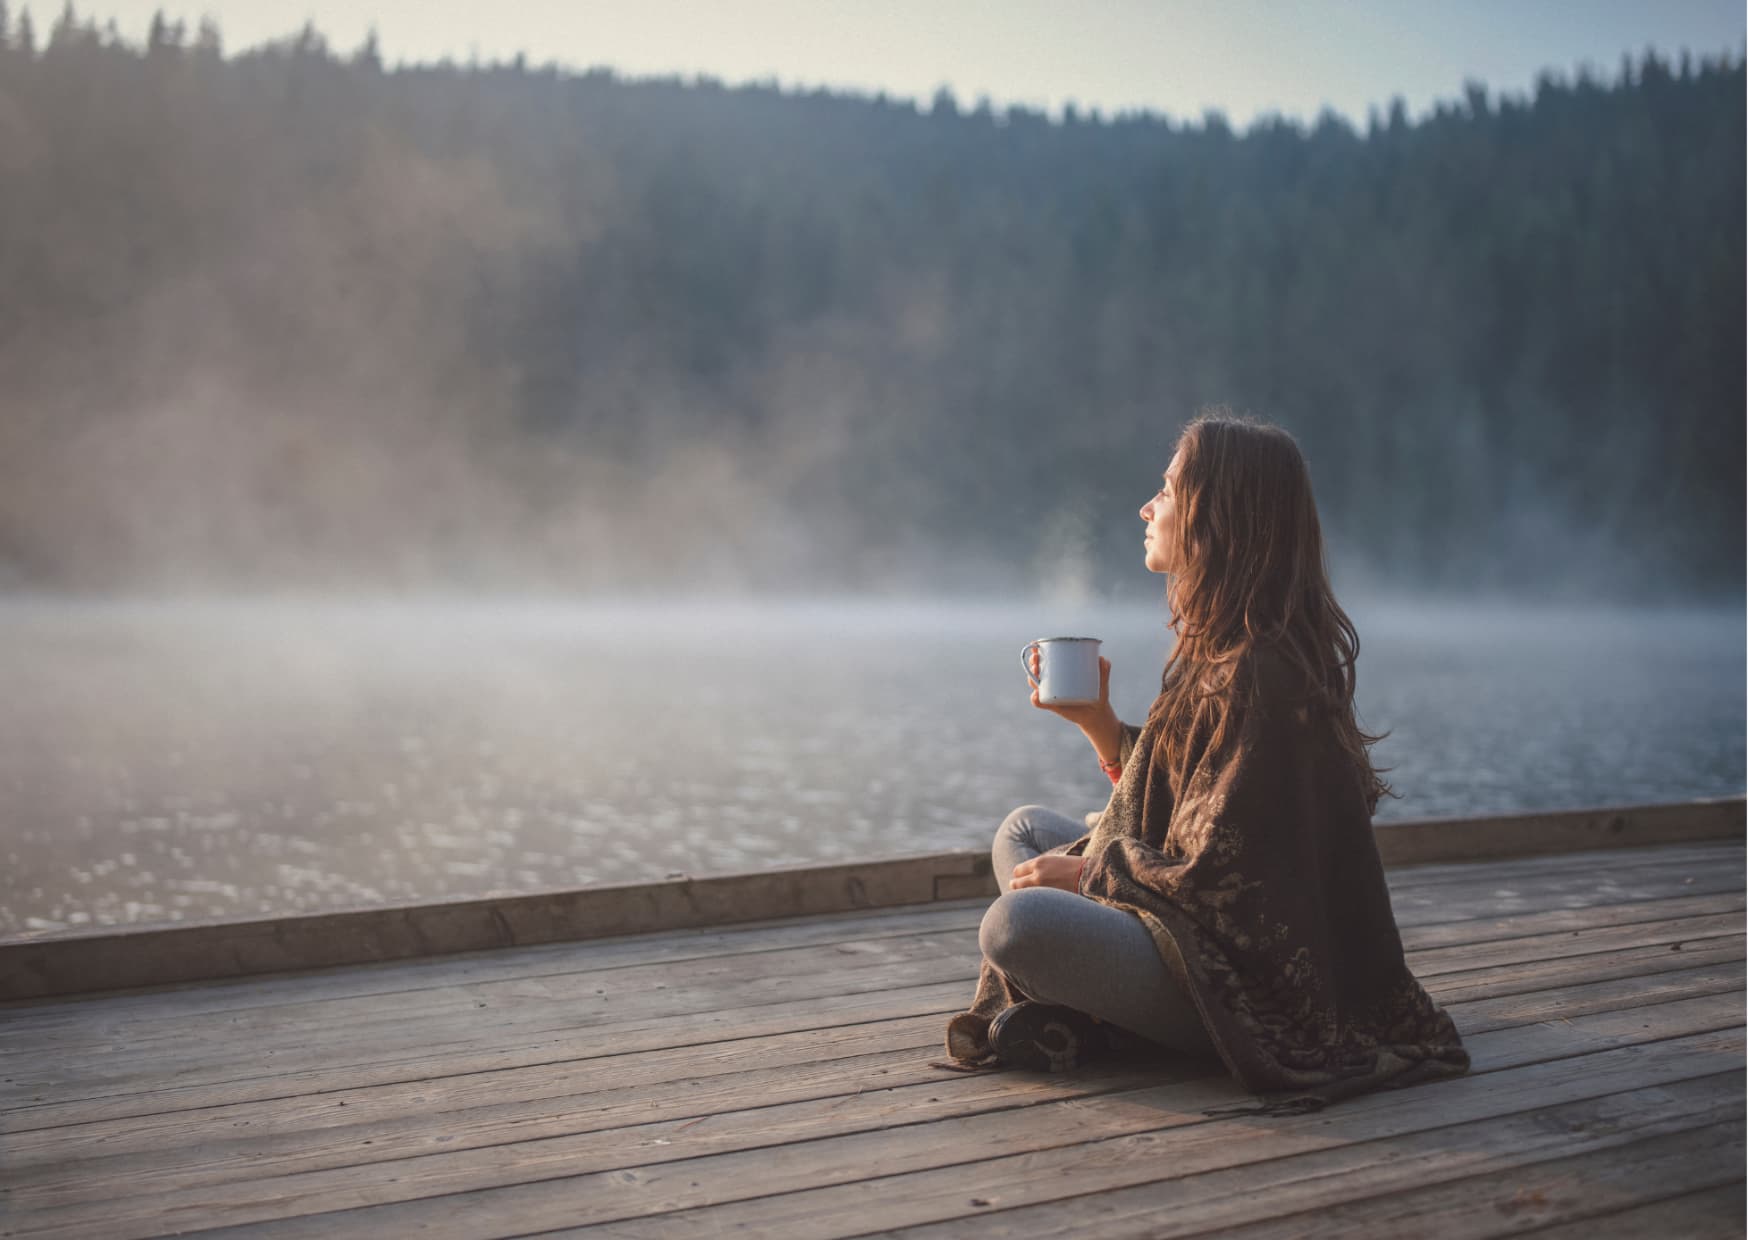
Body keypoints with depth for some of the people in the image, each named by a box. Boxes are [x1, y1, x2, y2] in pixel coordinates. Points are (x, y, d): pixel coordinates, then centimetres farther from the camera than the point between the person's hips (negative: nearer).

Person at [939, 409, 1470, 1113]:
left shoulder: (1260, 673, -22)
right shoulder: (1217, 646, 8)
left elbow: (1217, 877, -23)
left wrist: (1086, 874, -10)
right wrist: (1094, 719, 6)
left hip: (1254, 991, -11)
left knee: (1015, 923, -30)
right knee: (1023, 830, 18)